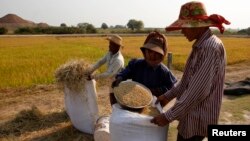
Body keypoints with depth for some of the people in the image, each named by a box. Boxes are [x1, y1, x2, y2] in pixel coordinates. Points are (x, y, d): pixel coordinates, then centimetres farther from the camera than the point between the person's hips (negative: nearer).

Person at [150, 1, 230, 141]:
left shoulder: (211, 47, -23)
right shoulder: (200, 45, 7)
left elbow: (199, 91, -27)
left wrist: (169, 115, -22)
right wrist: (169, 95, 13)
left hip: (198, 118, -9)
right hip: (192, 114, 9)